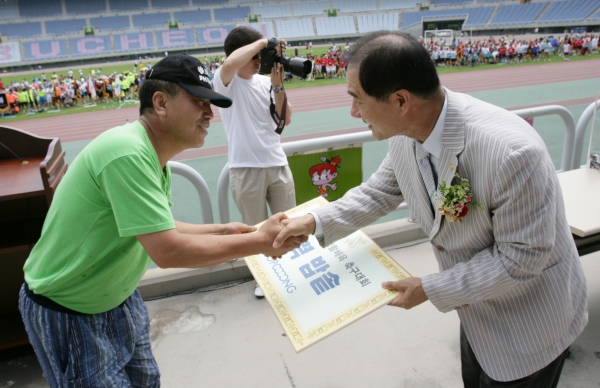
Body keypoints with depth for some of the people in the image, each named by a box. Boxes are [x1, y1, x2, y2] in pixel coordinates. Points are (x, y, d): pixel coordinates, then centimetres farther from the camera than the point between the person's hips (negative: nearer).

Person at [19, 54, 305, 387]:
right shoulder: (127, 153, -31)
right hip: (66, 312, -8)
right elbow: (167, 252, -34)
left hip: (118, 298, 8)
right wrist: (260, 242, -27)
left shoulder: (154, 158, -1)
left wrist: (221, 231, -5)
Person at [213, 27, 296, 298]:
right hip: (246, 168, -4)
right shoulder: (225, 82, -6)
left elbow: (285, 120, 2)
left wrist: (277, 85, -8)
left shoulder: (265, 82, 7)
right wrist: (262, 42, -21)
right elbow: (230, 64, -31)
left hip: (277, 163, 4)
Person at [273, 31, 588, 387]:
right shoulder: (405, 135, -15)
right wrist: (315, 222, -11)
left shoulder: (511, 152, -38)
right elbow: (379, 193, 0)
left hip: (528, 324, -6)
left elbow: (522, 257, -28)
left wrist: (431, 289, -23)